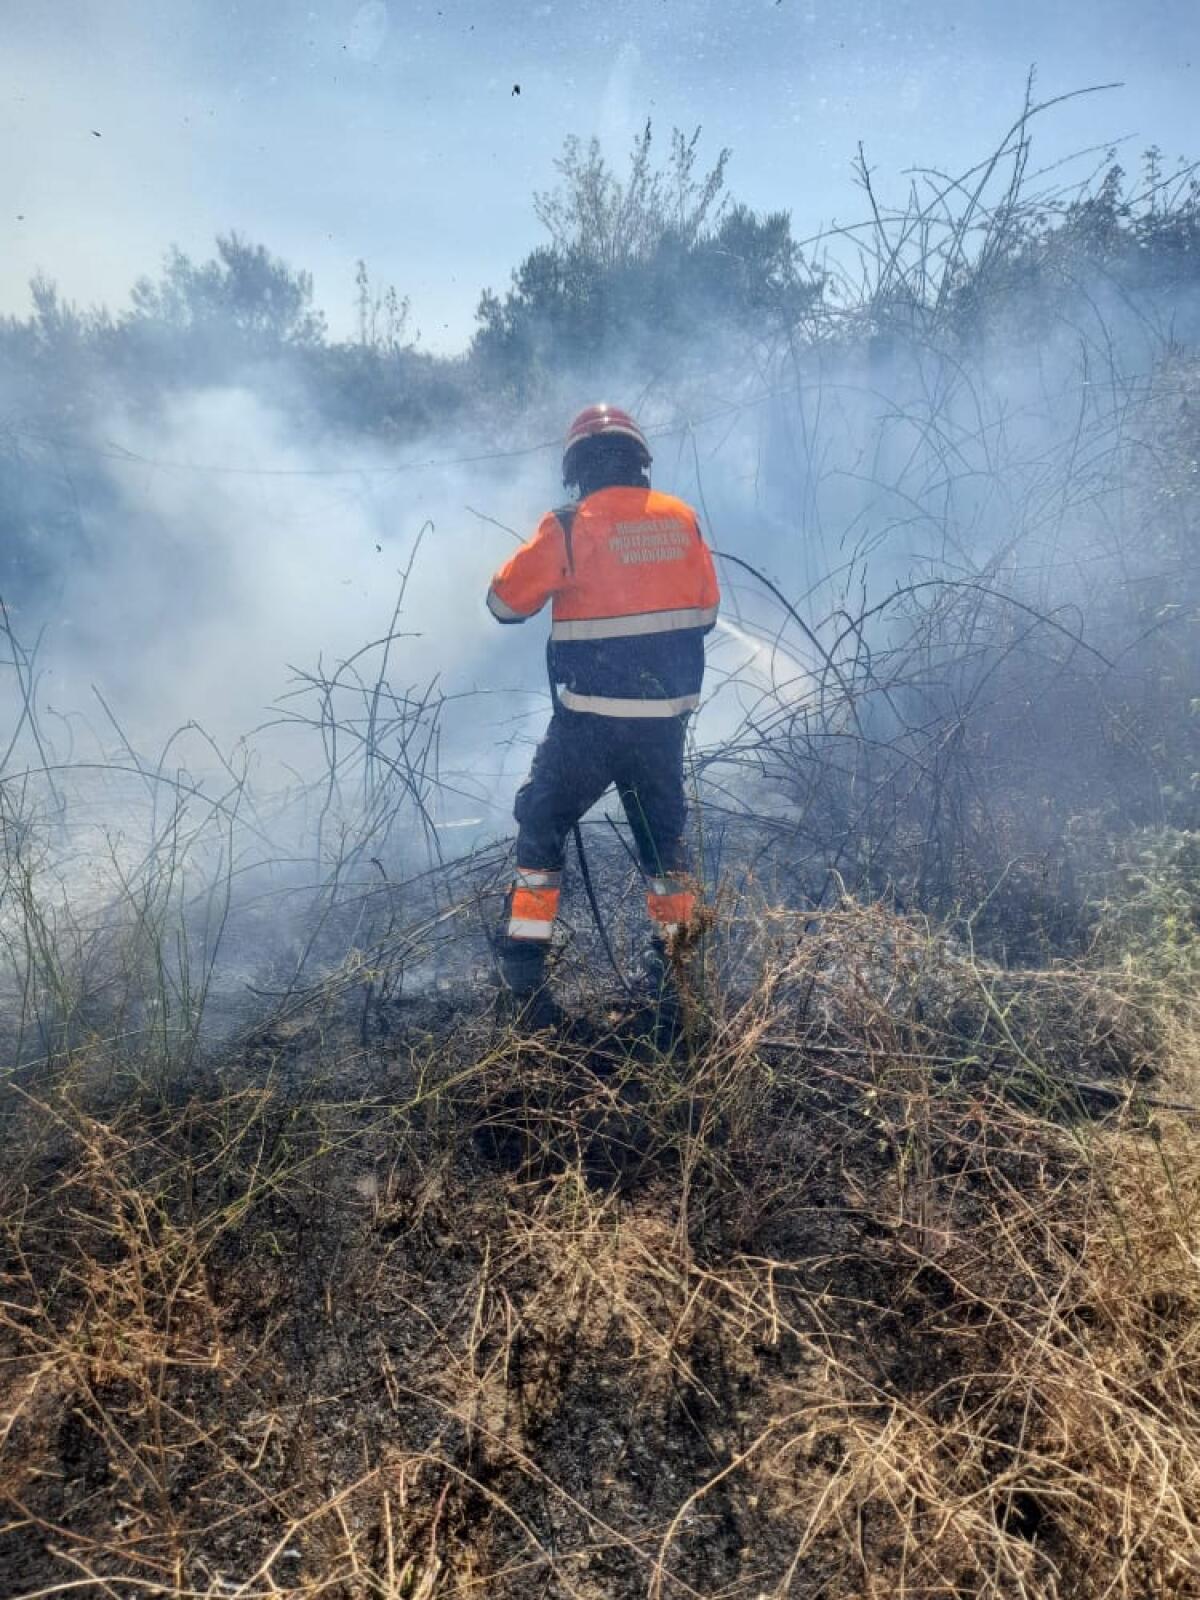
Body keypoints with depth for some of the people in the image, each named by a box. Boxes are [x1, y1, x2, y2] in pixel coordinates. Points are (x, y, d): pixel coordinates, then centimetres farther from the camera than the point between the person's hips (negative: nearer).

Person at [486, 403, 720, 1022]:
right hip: (665, 717, 4)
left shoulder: (568, 527, -10)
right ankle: (672, 964, 30)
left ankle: (524, 971, 11)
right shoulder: (682, 518, 3)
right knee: (664, 833, 20)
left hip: (590, 720, -4)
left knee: (541, 824, 12)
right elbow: (706, 610, 11)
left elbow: (504, 602, -3)